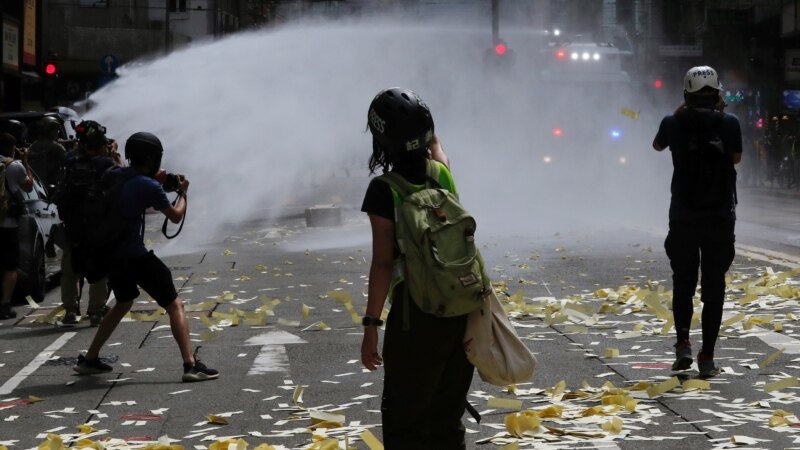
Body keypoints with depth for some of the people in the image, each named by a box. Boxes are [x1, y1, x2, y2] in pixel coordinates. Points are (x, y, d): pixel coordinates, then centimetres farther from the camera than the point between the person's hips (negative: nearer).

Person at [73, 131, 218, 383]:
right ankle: (191, 366, -12)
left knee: (123, 303, 28)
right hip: (135, 256, -7)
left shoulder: (112, 176, 6)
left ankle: (89, 360, 29)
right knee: (175, 306, -1)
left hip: (110, 254, 7)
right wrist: (183, 193, 17)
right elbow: (176, 216, 0)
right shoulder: (148, 186, -13)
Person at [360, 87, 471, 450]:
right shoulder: (442, 174, 3)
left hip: (416, 313, -5)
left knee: (405, 418, 5)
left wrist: (371, 325, -9)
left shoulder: (383, 191, -11)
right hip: (462, 308, 6)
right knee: (448, 414, 16)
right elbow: (434, 144, 29)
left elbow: (383, 263, -13)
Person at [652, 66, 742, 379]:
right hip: (721, 216, -1)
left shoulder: (675, 123, -5)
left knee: (683, 283, 16)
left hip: (683, 215, 1)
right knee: (714, 288, 4)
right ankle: (707, 358, 1)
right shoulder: (729, 123, -8)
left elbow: (657, 145, 16)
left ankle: (683, 343, 3)